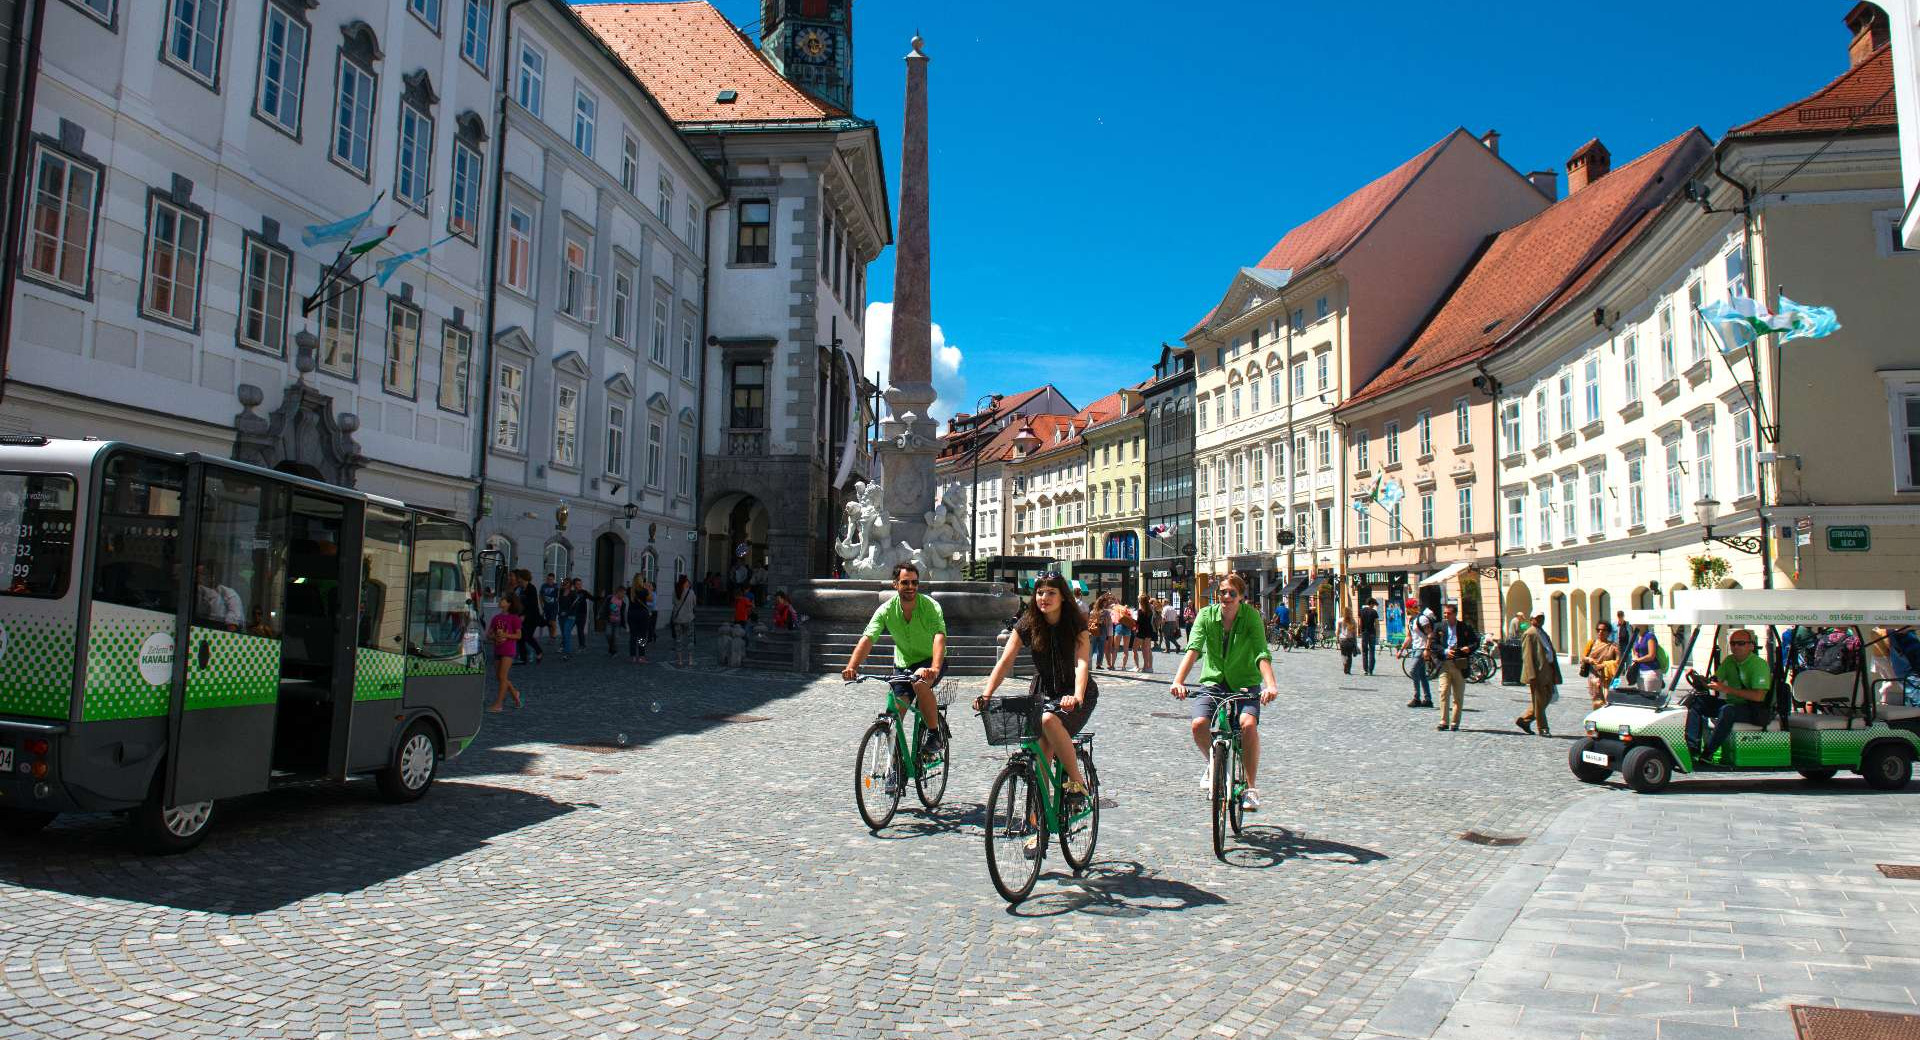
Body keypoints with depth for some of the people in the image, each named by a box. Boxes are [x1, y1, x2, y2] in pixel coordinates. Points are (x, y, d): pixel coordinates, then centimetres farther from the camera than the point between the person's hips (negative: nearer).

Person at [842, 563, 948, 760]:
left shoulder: (930, 606, -22)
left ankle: (936, 736, -19)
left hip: (930, 661, -4)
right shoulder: (887, 610, -14)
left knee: (920, 683, -35)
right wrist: (851, 667, -42)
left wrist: (935, 669, -56)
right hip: (903, 664, 4)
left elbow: (939, 636, -38)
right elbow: (867, 638, -25)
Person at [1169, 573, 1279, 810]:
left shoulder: (1251, 617, -10)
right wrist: (1178, 681, -35)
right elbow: (1193, 649, -20)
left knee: (1248, 724, -28)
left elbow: (1262, 654, -22)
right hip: (1213, 682, 1)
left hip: (1244, 684, -1)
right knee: (1198, 724, -23)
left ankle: (1251, 787, -9)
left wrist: (1271, 685, -39)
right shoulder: (1206, 615, -6)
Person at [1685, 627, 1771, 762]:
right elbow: (1712, 682, 9)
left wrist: (1727, 689, -27)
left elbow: (1758, 696, -23)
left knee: (1727, 710, -37)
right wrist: (1695, 676, -12)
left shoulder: (1759, 664, -12)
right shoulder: (1729, 661, 9)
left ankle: (1707, 754, -31)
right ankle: (1693, 748, -15)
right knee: (1695, 700, -8)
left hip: (1754, 710, -7)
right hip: (1732, 704, 7)